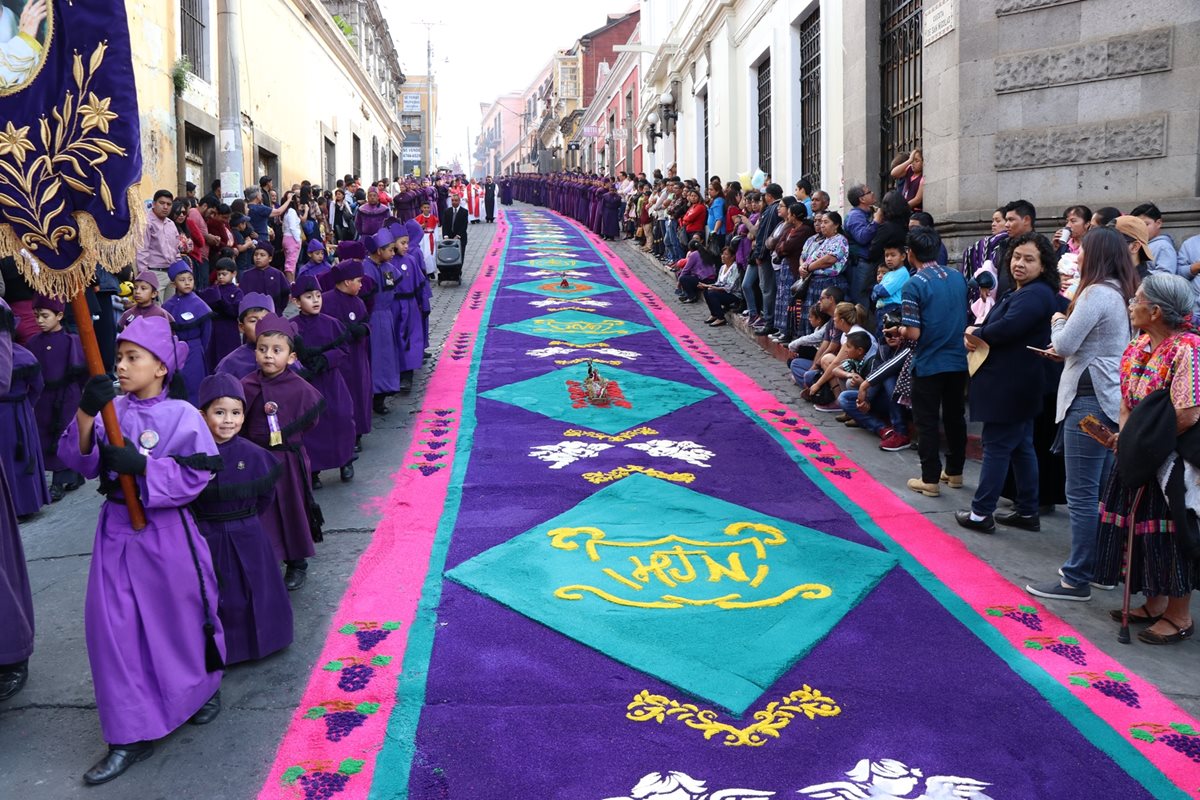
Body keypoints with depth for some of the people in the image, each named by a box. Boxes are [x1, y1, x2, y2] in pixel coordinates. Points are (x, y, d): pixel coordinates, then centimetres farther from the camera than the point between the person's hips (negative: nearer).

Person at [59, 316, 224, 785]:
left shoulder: (181, 415, -10)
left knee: (181, 618, 12)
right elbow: (80, 462, -8)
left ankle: (204, 688, 40)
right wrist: (85, 416, -23)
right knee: (114, 630, 4)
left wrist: (142, 466, -25)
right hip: (117, 530, 4)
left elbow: (195, 476, -14)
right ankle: (132, 736, 16)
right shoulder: (110, 409, 1)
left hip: (166, 533, -4)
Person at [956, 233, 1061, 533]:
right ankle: (1027, 511, 22)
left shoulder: (1035, 294, -17)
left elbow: (1006, 328, -29)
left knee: (996, 446, -4)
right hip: (1015, 384, 11)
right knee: (1021, 447, 14)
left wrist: (976, 333, -9)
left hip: (1010, 386, -11)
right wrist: (975, 334, -6)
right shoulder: (1019, 292, 17)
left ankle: (981, 513, 2)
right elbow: (994, 323, 16)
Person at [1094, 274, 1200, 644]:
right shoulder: (1139, 345, 5)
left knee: (1170, 536, 1)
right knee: (1142, 528, 15)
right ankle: (1154, 604, 31)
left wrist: (1139, 443, -17)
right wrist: (1125, 436, -7)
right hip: (1139, 458, 8)